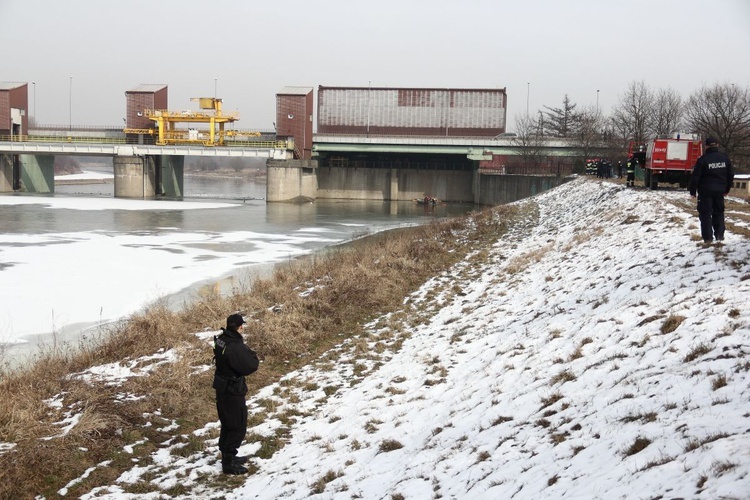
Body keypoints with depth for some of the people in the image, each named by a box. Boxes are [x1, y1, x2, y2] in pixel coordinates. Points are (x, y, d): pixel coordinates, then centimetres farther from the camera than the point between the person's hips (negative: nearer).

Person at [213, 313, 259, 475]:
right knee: (238, 427, 2)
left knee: (228, 424, 22)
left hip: (222, 388, 9)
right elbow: (250, 366, -25)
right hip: (233, 391, -9)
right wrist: (252, 355, -7)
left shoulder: (221, 340, 0)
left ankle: (228, 456, 35)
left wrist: (245, 353, -2)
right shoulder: (235, 347, -29)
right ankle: (228, 463, 7)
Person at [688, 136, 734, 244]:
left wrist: (693, 191, 0)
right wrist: (727, 189, 21)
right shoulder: (725, 158, 2)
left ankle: (708, 237, -3)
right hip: (720, 190, 4)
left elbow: (695, 177, -12)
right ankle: (720, 235, 12)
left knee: (705, 213, 1)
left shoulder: (703, 159, -14)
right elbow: (731, 175, 10)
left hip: (706, 191, -4)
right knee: (719, 213, 16)